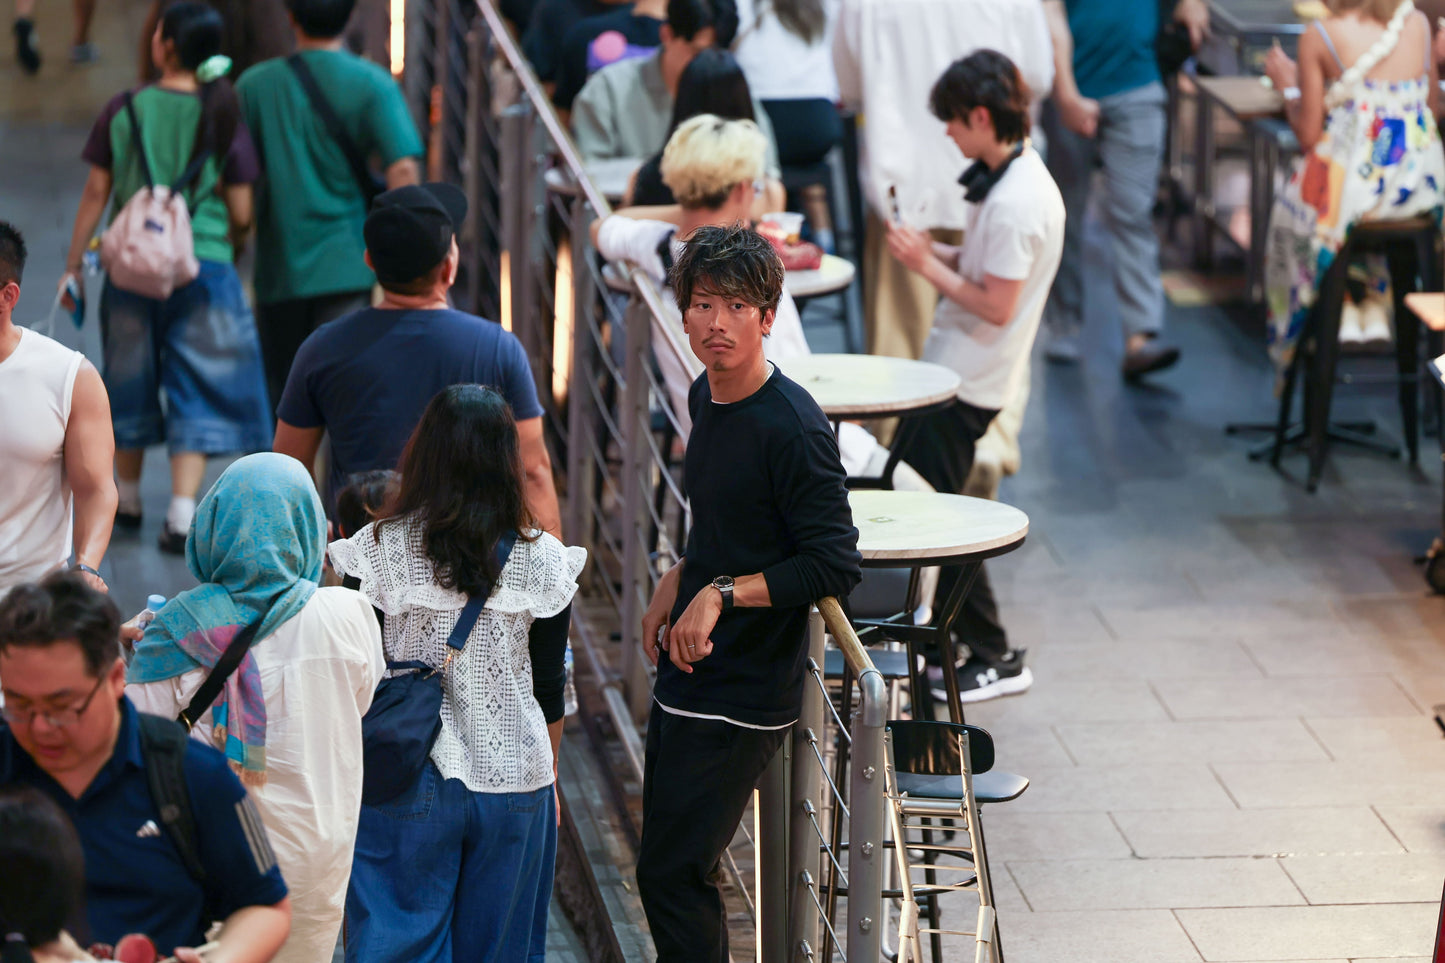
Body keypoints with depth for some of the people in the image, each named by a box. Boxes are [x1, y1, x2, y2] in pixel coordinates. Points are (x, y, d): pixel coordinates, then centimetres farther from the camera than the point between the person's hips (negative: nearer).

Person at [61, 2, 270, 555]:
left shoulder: (123, 112, -3)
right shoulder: (222, 119, -5)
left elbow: (96, 193, 1)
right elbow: (241, 214, -3)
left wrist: (74, 265, 9)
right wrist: (230, 243, 20)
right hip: (204, 268, -2)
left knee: (132, 383, 17)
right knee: (196, 394, 4)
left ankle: (127, 500, 32)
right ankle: (181, 517, -5)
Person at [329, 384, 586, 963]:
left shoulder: (380, 549, -8)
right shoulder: (542, 562, -4)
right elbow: (550, 687, 3)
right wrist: (547, 778, 17)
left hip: (405, 780, -1)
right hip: (513, 782, 1)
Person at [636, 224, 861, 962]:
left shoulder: (792, 427, -19)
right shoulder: (706, 397, 8)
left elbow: (835, 565, -21)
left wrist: (722, 594, -23)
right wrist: (677, 582, 10)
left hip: (744, 693, -9)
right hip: (687, 674, 9)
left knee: (670, 873, -7)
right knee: (672, 866, 14)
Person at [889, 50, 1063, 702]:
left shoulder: (1016, 201, -25)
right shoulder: (1014, 175, 7)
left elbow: (997, 305, -25)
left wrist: (929, 265, -18)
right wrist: (933, 253, 2)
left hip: (968, 381, -10)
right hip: (956, 368, 10)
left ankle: (995, 659, 4)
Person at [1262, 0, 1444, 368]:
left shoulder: (1318, 37, -9)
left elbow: (1308, 135, -7)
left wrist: (1288, 86, 10)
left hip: (1352, 177, -4)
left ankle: (1343, 307, 25)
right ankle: (1376, 303, 31)